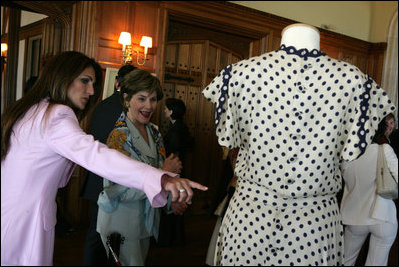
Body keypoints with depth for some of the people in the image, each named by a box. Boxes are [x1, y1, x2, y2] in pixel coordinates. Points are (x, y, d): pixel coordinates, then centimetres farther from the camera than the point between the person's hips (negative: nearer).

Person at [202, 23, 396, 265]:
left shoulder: (242, 72, -6)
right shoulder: (353, 79, -5)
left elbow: (228, 138, 4)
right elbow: (352, 150, -1)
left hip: (249, 217, 0)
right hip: (316, 224, 0)